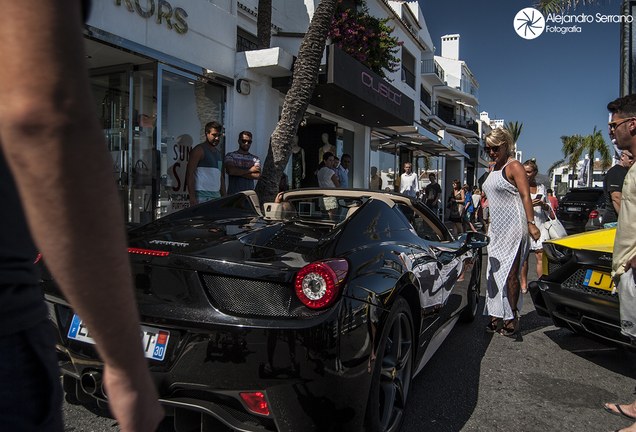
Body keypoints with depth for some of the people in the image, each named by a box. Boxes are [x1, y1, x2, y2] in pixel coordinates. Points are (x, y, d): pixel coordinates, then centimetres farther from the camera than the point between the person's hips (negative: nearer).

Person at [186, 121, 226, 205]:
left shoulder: (218, 153, 22)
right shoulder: (199, 150, -2)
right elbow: (189, 174, -9)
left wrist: (224, 197, 17)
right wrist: (192, 197, -17)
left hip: (217, 196, 7)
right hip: (202, 197, -7)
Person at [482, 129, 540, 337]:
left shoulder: (514, 166, -7)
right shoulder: (494, 168, 18)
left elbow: (526, 196, -14)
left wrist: (531, 223, -22)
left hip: (513, 226, -8)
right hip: (496, 228, 8)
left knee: (510, 273, -6)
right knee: (494, 272, 6)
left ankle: (512, 318, 4)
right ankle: (497, 316, 13)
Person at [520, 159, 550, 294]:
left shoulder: (541, 187, 13)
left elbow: (548, 208, 17)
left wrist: (542, 204, -5)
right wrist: (529, 204, -17)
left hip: (540, 224, 2)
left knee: (541, 256, -5)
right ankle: (524, 283, 12)